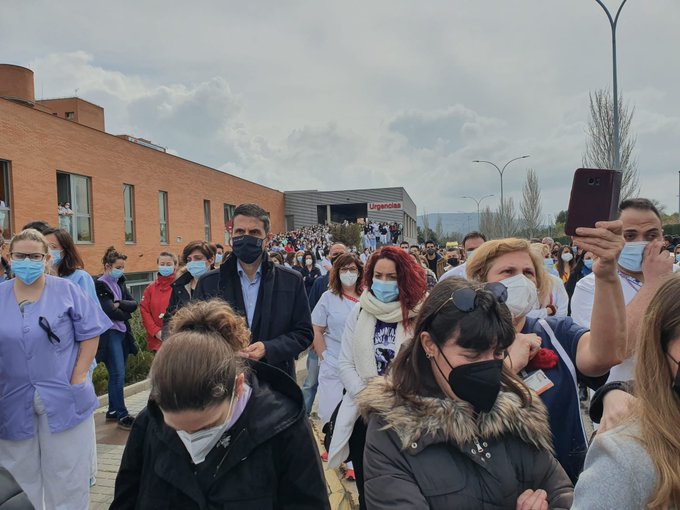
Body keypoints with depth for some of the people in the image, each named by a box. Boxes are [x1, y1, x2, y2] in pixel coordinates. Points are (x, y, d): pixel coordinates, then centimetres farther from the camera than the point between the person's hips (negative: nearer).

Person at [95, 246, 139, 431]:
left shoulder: (120, 283, 13)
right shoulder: (100, 285, -10)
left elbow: (134, 304, 3)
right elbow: (110, 311, -19)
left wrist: (119, 304, -13)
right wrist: (125, 313, -3)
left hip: (123, 333, 7)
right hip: (110, 334, -7)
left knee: (117, 375, 12)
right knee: (118, 374, -9)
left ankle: (113, 411, 23)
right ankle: (122, 415, -3)